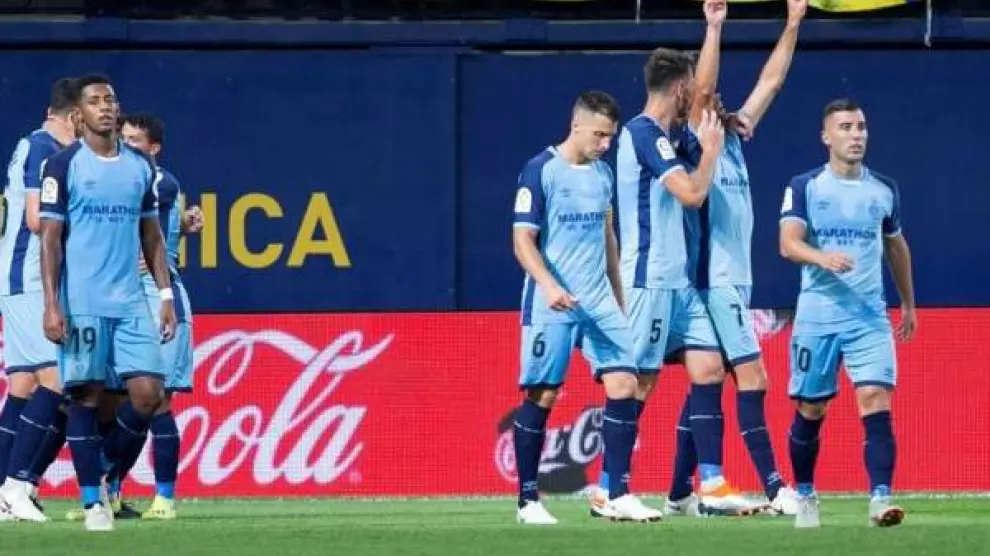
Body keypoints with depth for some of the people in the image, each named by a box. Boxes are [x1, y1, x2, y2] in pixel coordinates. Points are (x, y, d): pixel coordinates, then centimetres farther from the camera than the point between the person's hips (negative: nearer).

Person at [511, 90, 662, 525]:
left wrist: (618, 296, 22)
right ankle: (528, 501, 7)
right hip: (551, 305, -6)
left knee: (623, 384, -6)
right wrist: (548, 285, -25)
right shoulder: (540, 171, -8)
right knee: (541, 395, -2)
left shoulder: (603, 173, 12)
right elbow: (523, 240, -10)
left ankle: (619, 496, -4)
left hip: (600, 302, 6)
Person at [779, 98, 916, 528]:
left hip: (870, 318, 1)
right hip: (816, 318, -1)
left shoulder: (884, 190, 9)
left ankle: (881, 498, -23)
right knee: (810, 410, 7)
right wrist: (822, 257, -34)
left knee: (876, 400, -15)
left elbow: (896, 247, 24)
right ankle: (805, 496, 26)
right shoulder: (804, 187, -1)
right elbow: (788, 243, -13)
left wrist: (909, 305, 28)